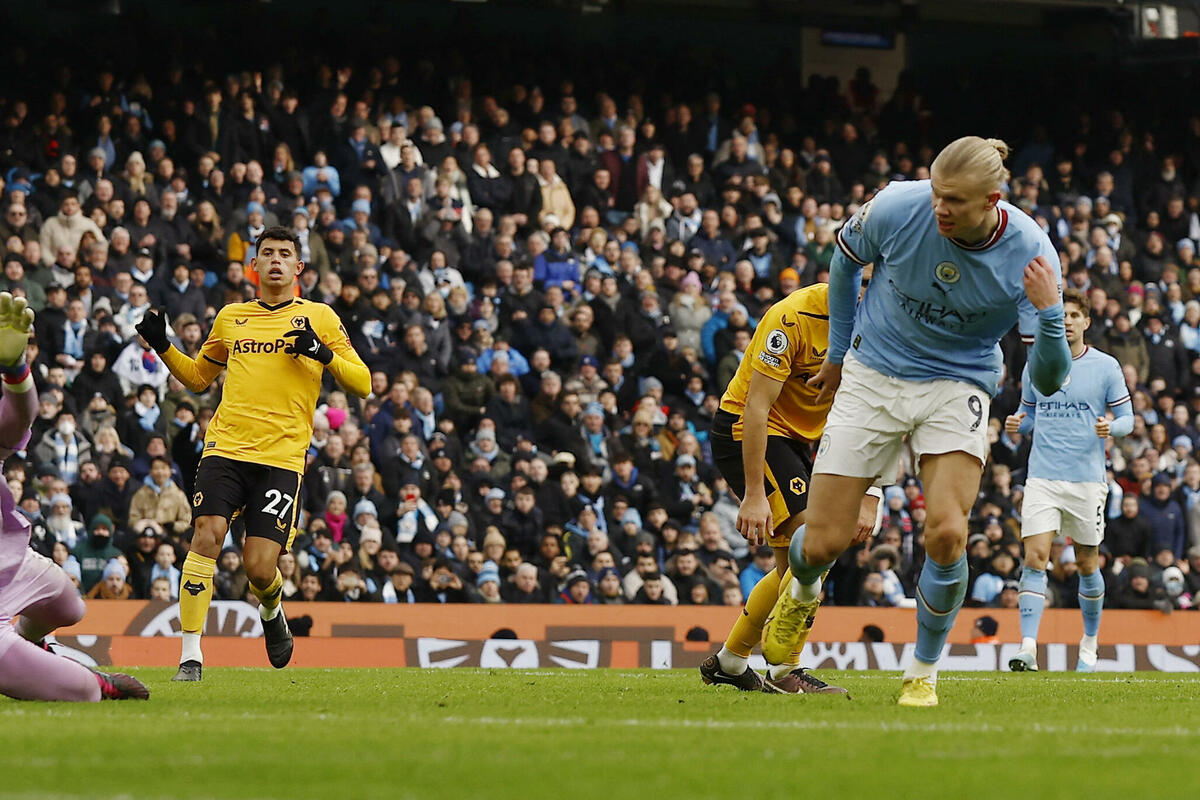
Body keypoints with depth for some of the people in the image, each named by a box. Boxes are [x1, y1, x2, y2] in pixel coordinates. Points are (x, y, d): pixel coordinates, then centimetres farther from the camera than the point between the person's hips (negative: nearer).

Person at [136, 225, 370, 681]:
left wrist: (323, 353, -11)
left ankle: (271, 611, 28)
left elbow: (362, 384, 6)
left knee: (259, 567, -9)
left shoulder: (319, 318, 9)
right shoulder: (231, 318, 17)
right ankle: (190, 655, -14)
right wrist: (162, 347, 13)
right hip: (225, 447, 2)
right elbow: (198, 378, 29)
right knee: (206, 537, -18)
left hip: (282, 456, -2)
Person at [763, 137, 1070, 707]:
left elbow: (1048, 380, -19)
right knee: (824, 542, -4)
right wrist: (838, 354, 14)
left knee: (946, 533, -22)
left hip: (957, 387, -1)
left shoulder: (1029, 254, -21)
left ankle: (923, 672, 3)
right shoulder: (897, 207, -20)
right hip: (872, 377, 1)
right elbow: (845, 258, 5)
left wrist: (1048, 314, -39)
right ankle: (802, 593, 37)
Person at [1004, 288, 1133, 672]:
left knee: (1086, 564, 8)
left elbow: (1127, 418, 5)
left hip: (1087, 479, -1)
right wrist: (1016, 425, -4)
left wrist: (1111, 427, -18)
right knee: (1035, 558, -13)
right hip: (1042, 478, 1)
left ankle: (1090, 643, 28)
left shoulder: (1106, 366, 1)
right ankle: (1028, 648, -20)